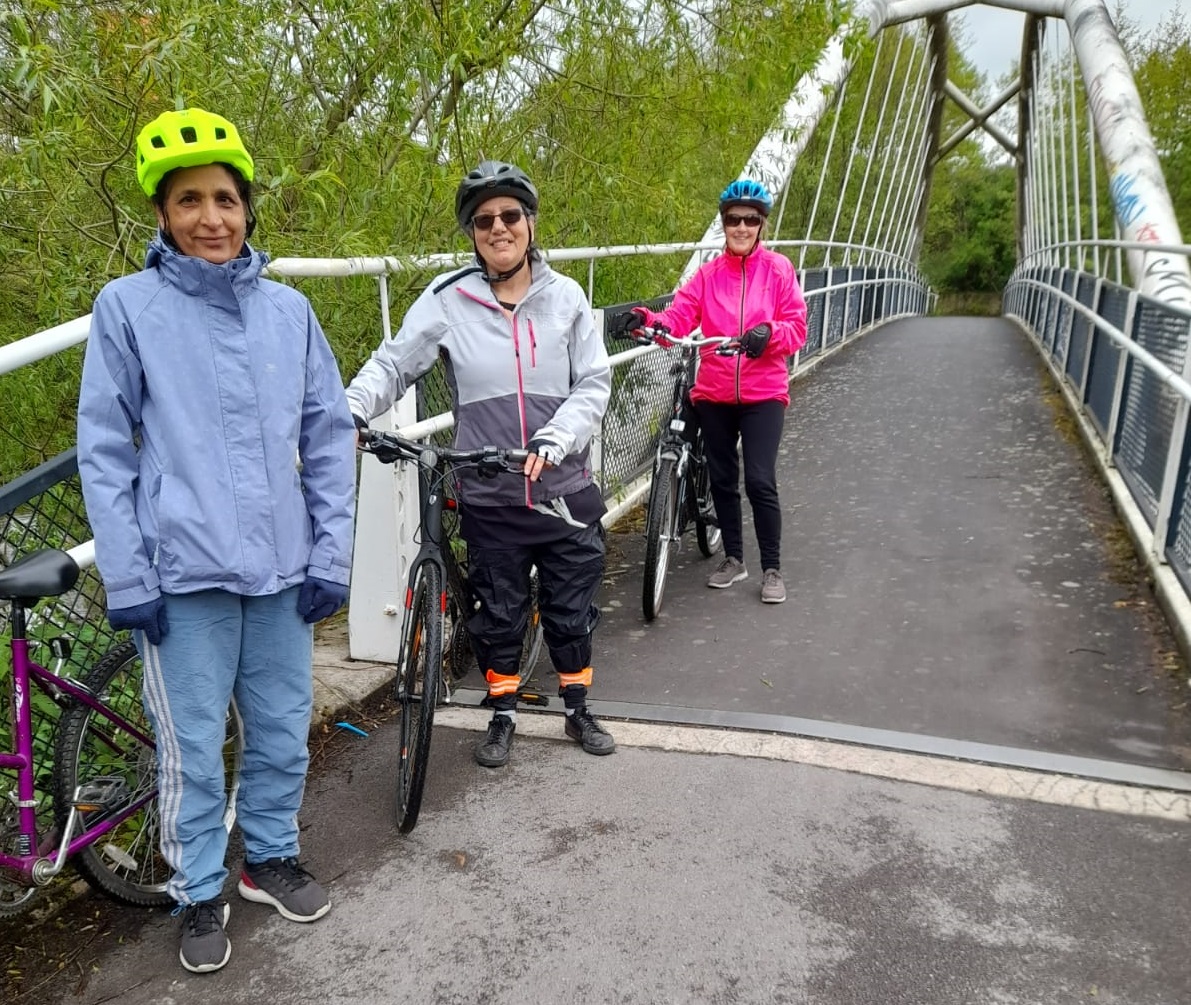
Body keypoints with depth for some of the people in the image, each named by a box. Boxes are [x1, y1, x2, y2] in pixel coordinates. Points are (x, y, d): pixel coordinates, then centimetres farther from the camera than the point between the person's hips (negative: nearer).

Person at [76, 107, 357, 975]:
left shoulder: (288, 308, 4)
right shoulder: (127, 306, -3)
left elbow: (330, 435, 6)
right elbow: (105, 452, -3)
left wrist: (331, 555, 2)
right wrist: (127, 578, -7)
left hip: (283, 569, 3)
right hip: (183, 575, -2)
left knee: (284, 731, 15)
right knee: (193, 747, 8)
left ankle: (272, 856, 38)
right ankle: (200, 894, 29)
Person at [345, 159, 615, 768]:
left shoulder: (565, 296, -2)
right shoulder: (448, 301, -5)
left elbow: (593, 384, -4)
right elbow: (392, 366, -6)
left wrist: (553, 443, -20)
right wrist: (349, 411, -24)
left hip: (565, 492, 1)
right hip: (489, 499, -1)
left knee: (571, 609, 14)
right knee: (497, 612, 13)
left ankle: (578, 709, 36)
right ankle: (502, 715, 35)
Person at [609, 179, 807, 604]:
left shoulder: (778, 269, 1)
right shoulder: (707, 274, 6)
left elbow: (796, 327, -5)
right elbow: (677, 318, -7)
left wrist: (768, 333, -27)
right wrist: (644, 320, -27)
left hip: (762, 393, -3)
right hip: (714, 394, 3)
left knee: (760, 481, -9)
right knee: (722, 480, 12)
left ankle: (772, 568, 7)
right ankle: (733, 558, 29)